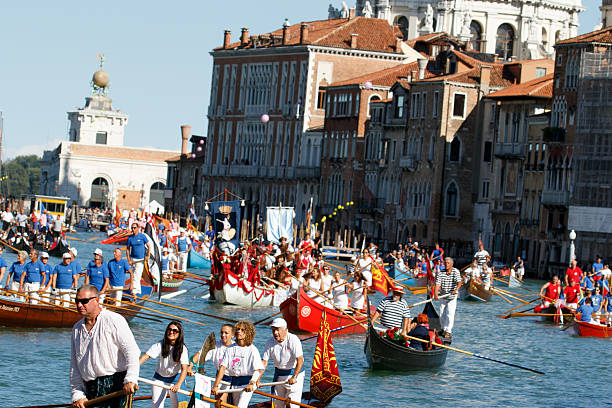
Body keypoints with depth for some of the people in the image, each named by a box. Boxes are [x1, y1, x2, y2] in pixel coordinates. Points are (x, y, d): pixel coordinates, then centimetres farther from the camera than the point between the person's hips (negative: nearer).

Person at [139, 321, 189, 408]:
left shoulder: (182, 349, -15)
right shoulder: (160, 345, -12)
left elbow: (184, 369, -24)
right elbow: (145, 356, -22)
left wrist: (178, 385, -40)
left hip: (175, 378, -1)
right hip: (159, 378, 1)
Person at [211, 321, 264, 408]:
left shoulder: (252, 350, -7)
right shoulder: (230, 349, 4)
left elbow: (257, 370, -14)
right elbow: (223, 367, -3)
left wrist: (251, 383, -31)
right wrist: (216, 386, -13)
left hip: (247, 383, -5)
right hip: (233, 383, 5)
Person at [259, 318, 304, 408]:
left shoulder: (293, 340, -19)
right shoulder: (270, 342, -5)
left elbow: (300, 360, -27)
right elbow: (264, 362, -6)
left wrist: (294, 377, -39)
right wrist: (258, 379, -18)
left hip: (295, 373, -5)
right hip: (279, 375, 5)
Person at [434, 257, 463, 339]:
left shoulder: (456, 272, -8)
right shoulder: (441, 273, -3)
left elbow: (459, 282, -22)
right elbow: (438, 283, -14)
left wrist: (456, 289, -42)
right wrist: (436, 293, -31)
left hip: (452, 297, -3)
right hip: (442, 296, 3)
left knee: (450, 314, -10)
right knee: (442, 313, 8)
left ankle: (448, 331, -5)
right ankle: (443, 328, 27)